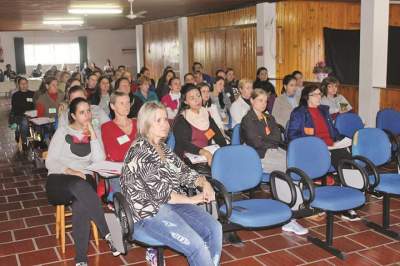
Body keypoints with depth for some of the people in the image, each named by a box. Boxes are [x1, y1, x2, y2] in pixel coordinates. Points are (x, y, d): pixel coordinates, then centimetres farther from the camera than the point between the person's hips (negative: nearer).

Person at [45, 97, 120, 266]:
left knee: (81, 205, -35)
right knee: (79, 186, -38)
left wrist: (93, 135, -5)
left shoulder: (92, 134, 15)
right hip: (59, 180, -2)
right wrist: (69, 171, -16)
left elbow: (99, 161, -2)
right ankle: (108, 234, -37)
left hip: (84, 180, 2)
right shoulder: (62, 132, 9)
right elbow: (50, 162, 0)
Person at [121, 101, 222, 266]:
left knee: (214, 229, -12)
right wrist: (191, 200, -10)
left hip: (172, 202, 8)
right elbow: (160, 192, -17)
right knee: (196, 245, -23)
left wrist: (204, 183, -6)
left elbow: (183, 172, 14)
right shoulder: (140, 152, -14)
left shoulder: (162, 147, 13)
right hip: (149, 211, -8)